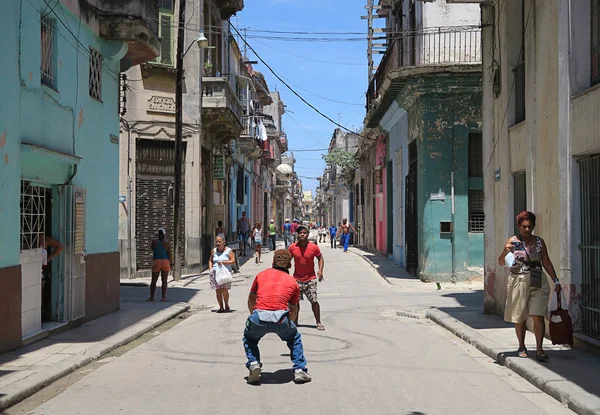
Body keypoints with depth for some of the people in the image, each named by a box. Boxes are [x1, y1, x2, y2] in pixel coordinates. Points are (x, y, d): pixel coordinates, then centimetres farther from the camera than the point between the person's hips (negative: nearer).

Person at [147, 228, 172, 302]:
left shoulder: (154, 241, 1)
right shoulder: (167, 243, -2)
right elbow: (170, 254, -6)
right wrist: (171, 264, 3)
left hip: (156, 263, 0)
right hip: (165, 262, 0)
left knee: (153, 281, 9)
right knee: (164, 281, 1)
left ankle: (151, 297, 11)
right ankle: (164, 297, -4)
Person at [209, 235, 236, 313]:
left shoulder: (228, 251, 0)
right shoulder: (213, 251, 12)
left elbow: (233, 261, -7)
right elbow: (210, 261, 22)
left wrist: (223, 262, -18)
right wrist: (210, 269, 6)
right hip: (215, 273, 4)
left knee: (224, 290, -12)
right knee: (218, 291, 0)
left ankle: (226, 306, 7)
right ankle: (221, 307, 9)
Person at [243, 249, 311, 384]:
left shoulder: (261, 275, 23)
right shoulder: (293, 282, 22)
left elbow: (251, 300, 33)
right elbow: (293, 311, 30)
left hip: (259, 317, 0)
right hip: (281, 318, 0)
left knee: (249, 339, 32)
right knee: (295, 338, 31)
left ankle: (253, 363, 10)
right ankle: (299, 370, 21)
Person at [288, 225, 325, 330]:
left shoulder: (314, 247, -9)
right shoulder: (292, 247, -5)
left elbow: (320, 258, 5)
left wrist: (320, 270, -8)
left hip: (310, 279, -2)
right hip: (297, 279, 2)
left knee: (314, 301, -5)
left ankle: (319, 323, 5)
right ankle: (295, 321, 23)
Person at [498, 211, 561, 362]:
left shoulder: (539, 242, 7)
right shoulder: (513, 241, 0)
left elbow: (546, 262, 11)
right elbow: (501, 262, -3)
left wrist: (556, 280, 5)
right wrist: (505, 252, -23)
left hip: (538, 283, 1)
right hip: (518, 282, -1)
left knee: (538, 316, -9)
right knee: (520, 318, 8)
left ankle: (539, 349, -3)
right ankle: (522, 347, 25)